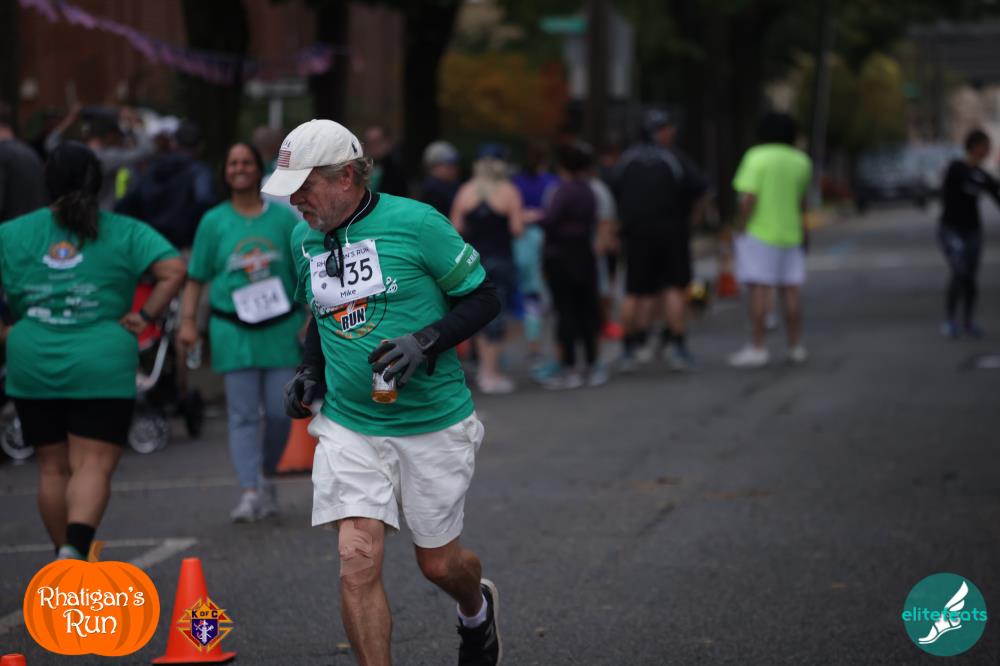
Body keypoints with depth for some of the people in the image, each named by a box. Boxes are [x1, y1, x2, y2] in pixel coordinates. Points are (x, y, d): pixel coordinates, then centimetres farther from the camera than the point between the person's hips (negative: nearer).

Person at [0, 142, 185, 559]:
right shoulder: (125, 234, 1)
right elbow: (173, 269, -10)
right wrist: (146, 317, -4)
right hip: (102, 368, -2)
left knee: (53, 467, 14)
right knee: (94, 464, -5)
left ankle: (64, 554, 21)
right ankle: (75, 549, -25)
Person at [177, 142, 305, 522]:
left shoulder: (284, 218, 6)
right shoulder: (214, 222, 5)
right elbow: (195, 278, 7)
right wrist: (188, 322, -3)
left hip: (281, 327, 1)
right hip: (233, 329, -1)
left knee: (280, 411, -1)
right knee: (243, 414, -4)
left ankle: (268, 478, 23)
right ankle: (249, 493, -5)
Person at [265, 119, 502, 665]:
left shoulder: (415, 223, -13)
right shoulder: (304, 240, 5)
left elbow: (483, 298, -6)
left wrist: (426, 341, -20)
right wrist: (310, 372, 6)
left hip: (433, 425, -3)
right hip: (349, 428, 3)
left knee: (438, 563, 11)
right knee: (358, 563, -14)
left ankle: (477, 607, 47)